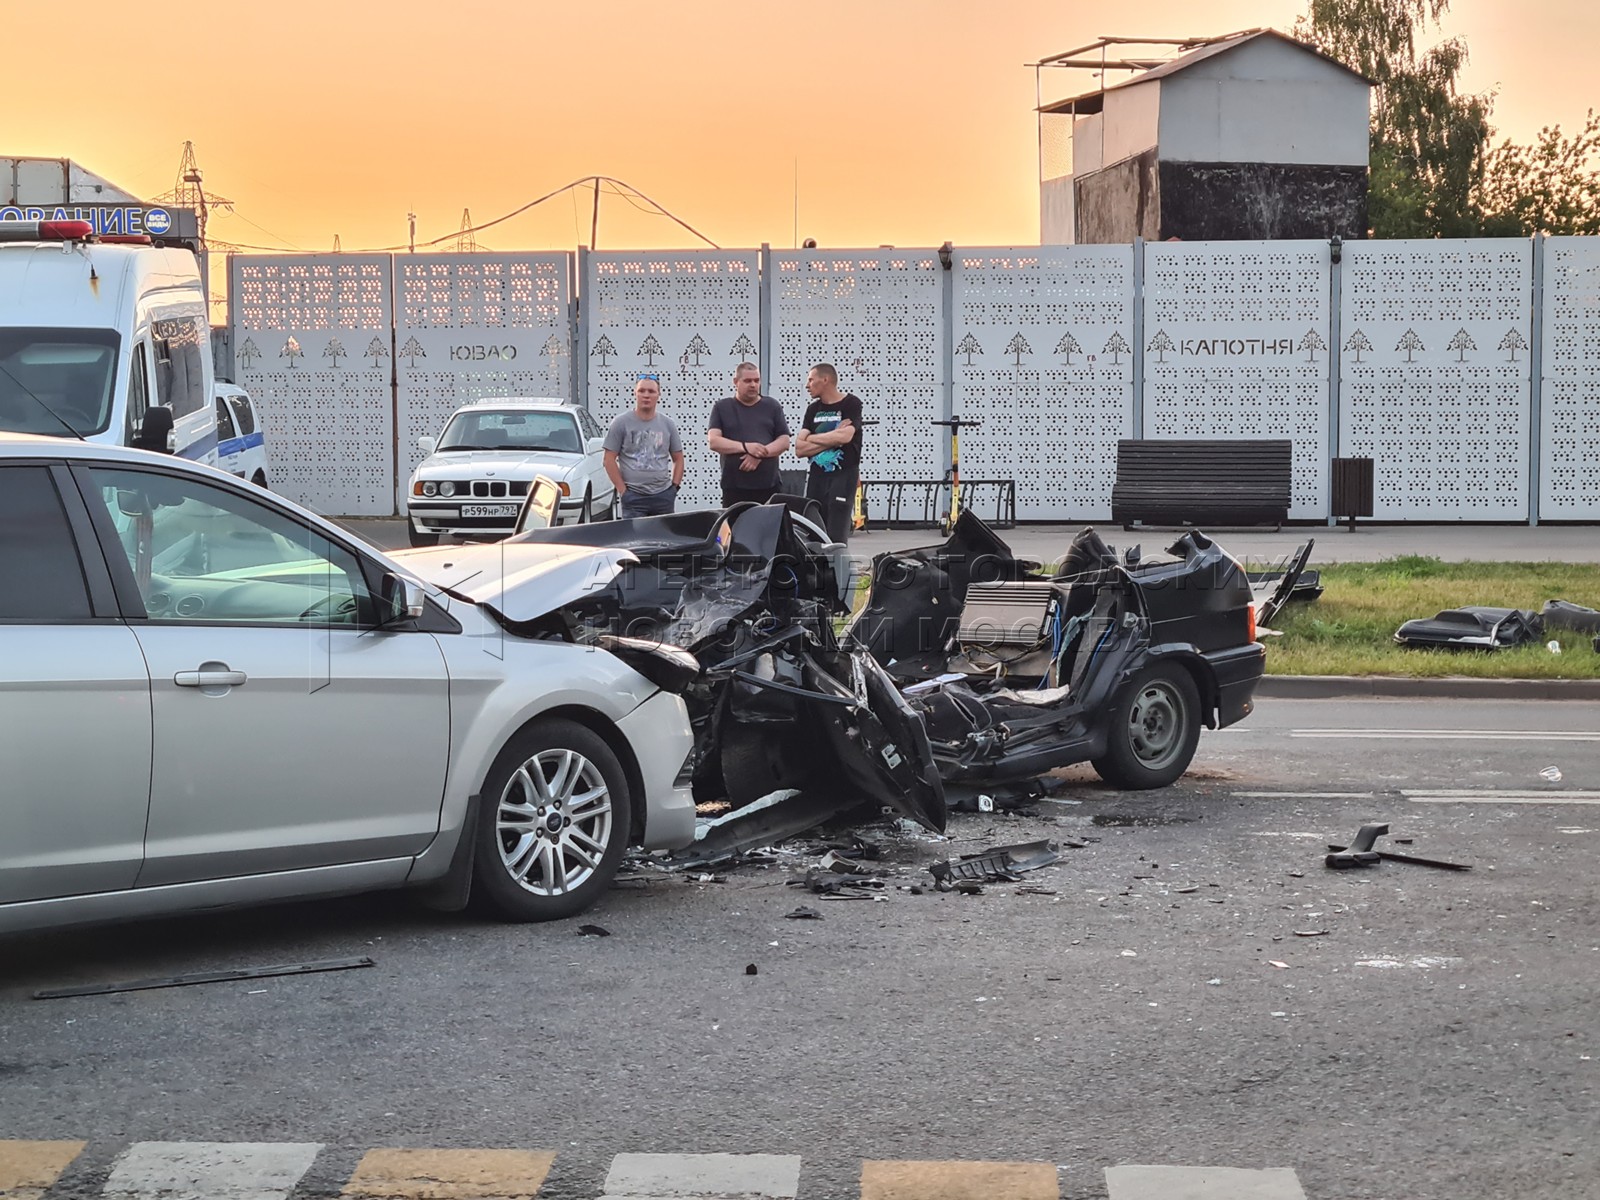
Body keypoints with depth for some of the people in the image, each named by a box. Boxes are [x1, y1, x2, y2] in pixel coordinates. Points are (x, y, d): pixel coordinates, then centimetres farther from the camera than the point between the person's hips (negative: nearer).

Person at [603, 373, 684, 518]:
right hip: (634, 497, -3)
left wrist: (675, 486, 4)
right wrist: (623, 490, -7)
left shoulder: (668, 424, 9)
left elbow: (678, 459, 16)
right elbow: (609, 460, -2)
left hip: (663, 496, 3)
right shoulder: (621, 423, -1)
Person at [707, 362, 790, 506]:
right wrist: (746, 447, -16)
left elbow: (784, 441, 7)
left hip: (768, 486, 2)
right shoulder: (721, 408, 8)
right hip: (734, 487, -1)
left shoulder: (772, 406, 13)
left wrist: (760, 453, -11)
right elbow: (713, 441, -3)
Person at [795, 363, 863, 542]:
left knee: (836, 537, -11)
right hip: (817, 477, 6)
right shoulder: (813, 409, 14)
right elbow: (800, 449, 5)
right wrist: (832, 439, -8)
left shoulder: (851, 405, -2)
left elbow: (845, 436, -20)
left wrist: (812, 438, -4)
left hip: (843, 475, -6)